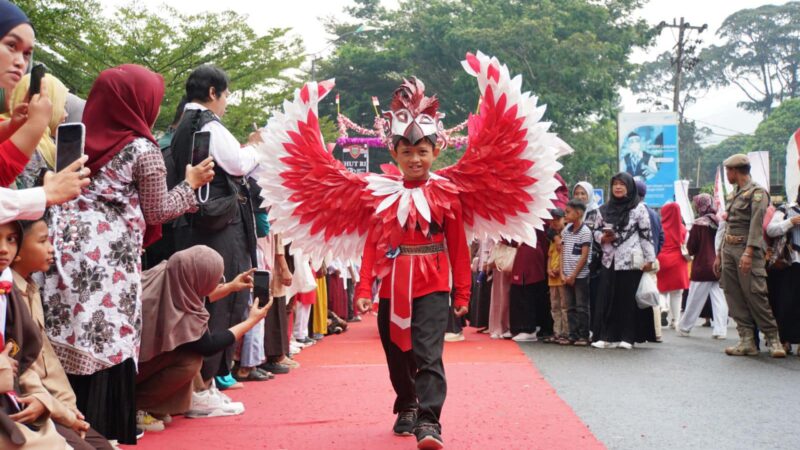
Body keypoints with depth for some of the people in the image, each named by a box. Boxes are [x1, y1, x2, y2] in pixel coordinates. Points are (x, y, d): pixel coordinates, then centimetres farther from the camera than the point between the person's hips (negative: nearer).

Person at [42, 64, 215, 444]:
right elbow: (156, 212, 4)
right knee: (108, 340, 1)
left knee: (73, 339, 7)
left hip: (72, 244, 5)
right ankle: (105, 427, 7)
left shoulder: (83, 139, 12)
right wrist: (191, 184, 16)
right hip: (111, 254, -5)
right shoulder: (143, 149, -3)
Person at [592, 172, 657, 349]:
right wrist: (602, 238, -5)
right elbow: (597, 230, 18)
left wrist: (649, 259, -6)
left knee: (628, 299, 0)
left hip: (631, 261, -4)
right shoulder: (605, 209, 10)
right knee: (606, 299, 0)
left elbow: (646, 234, -3)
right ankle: (607, 336, 4)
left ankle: (627, 337, 7)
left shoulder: (639, 208, -2)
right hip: (609, 261, 4)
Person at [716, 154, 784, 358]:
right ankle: (747, 341, 7)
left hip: (747, 250, -8)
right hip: (729, 250, 8)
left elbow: (757, 224, -16)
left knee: (755, 295, -10)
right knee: (734, 297, 4)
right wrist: (719, 254, 20)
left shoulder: (757, 192, -5)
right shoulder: (733, 194, 20)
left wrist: (748, 252, -25)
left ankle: (773, 339, -1)